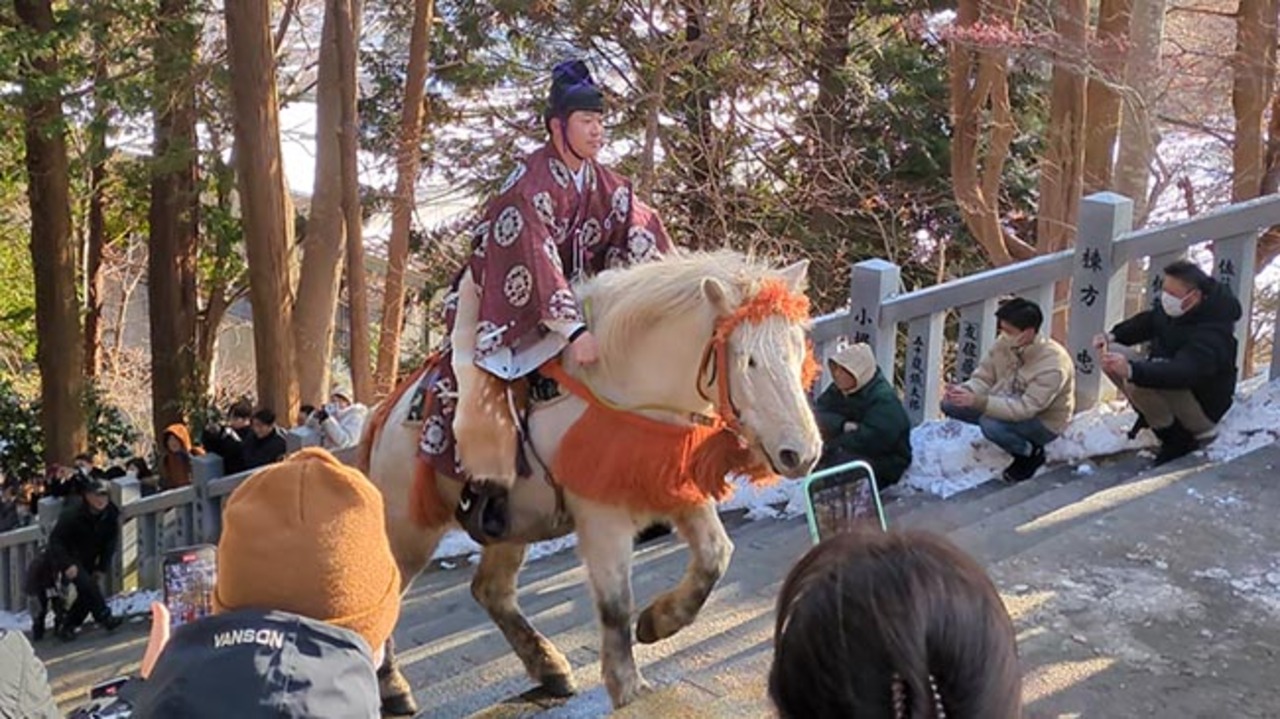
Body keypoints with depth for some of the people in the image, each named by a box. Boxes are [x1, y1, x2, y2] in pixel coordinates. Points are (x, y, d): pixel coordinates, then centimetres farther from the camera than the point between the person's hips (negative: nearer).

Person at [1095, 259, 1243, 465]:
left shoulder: (1211, 334, -32)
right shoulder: (1171, 308, -6)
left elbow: (1181, 373, -48)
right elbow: (1148, 321, 16)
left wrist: (1131, 370, -61)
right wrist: (1113, 336, -1)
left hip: (1202, 410, -9)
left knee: (1137, 384, -34)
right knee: (1112, 357, -5)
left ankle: (1178, 439, -13)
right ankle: (1152, 416, 9)